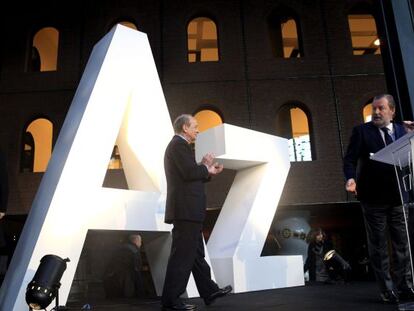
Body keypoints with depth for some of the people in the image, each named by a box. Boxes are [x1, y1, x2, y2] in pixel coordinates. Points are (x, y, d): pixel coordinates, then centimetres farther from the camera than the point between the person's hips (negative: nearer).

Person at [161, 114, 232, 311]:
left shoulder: (178, 146, 23)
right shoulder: (179, 144, -9)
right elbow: (190, 172, -22)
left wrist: (209, 171, 13)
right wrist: (205, 166, -4)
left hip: (187, 211, 11)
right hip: (186, 210, -11)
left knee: (196, 253, 15)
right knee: (183, 255, -6)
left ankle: (209, 291, 26)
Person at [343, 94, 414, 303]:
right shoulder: (361, 131, 0)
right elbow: (350, 159, -7)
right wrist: (351, 178, -24)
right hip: (373, 199, -3)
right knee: (378, 246, 5)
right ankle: (387, 290, 14)